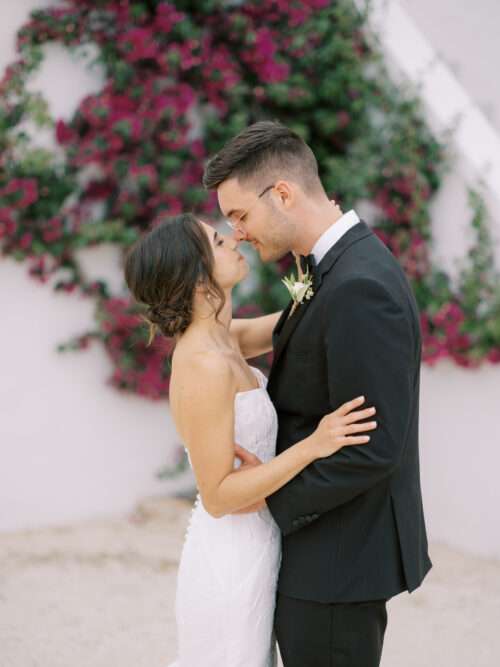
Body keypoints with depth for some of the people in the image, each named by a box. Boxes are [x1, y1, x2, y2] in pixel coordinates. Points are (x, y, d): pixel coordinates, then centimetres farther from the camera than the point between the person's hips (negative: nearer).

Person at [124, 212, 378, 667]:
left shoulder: (216, 339, 1)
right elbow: (217, 496, -24)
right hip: (232, 562, -9)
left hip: (246, 549, 9)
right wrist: (313, 445, -31)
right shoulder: (204, 366, -25)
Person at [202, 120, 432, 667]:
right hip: (340, 543, 10)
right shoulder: (349, 266, 7)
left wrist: (271, 497, -15)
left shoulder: (360, 289, -25)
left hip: (336, 559, -10)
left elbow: (373, 449, -25)